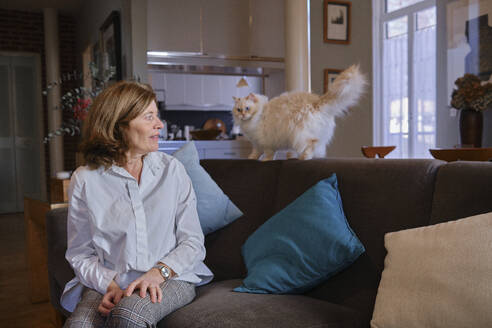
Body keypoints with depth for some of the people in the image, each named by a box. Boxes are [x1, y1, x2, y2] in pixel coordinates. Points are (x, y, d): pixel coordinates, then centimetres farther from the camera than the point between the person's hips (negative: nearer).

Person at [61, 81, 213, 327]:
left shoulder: (171, 169, 3)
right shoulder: (85, 180, 1)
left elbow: (193, 241, 1)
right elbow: (80, 254, 4)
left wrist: (159, 273, -15)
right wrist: (109, 285, -14)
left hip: (170, 279, 1)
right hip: (108, 283, 0)